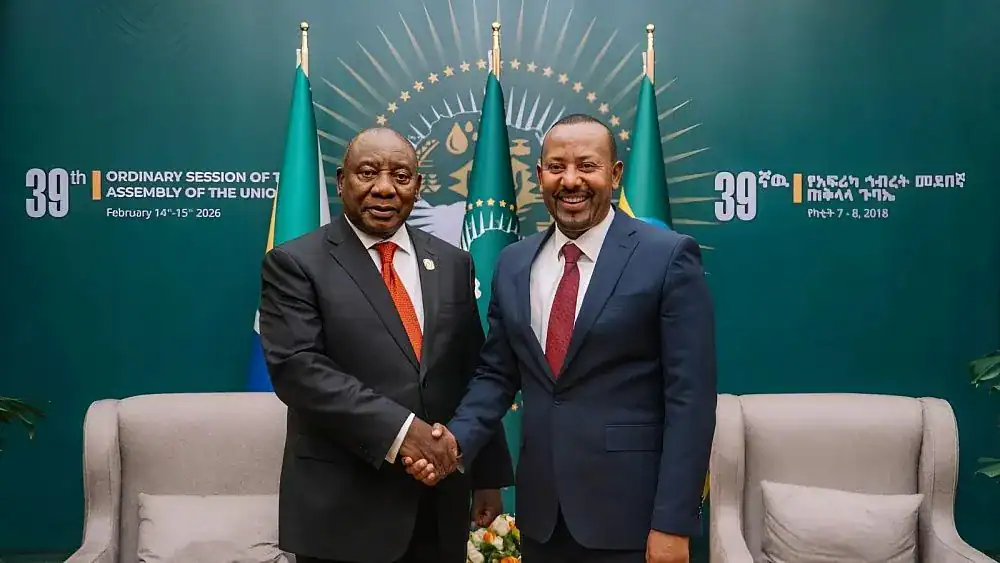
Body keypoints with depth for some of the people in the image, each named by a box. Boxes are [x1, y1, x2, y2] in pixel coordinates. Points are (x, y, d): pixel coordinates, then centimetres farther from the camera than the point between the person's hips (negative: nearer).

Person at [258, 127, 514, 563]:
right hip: (343, 505, -4)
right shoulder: (295, 264, -5)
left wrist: (489, 473, 7)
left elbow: (475, 374, 9)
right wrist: (397, 428, -22)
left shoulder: (452, 263, 8)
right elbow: (297, 368, -16)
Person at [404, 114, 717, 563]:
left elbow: (689, 395, -11)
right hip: (540, 507, 5)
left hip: (630, 510, -4)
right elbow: (496, 373, 10)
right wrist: (458, 439, -8)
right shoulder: (513, 264, 7)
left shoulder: (668, 257, -8)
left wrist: (673, 523, -14)